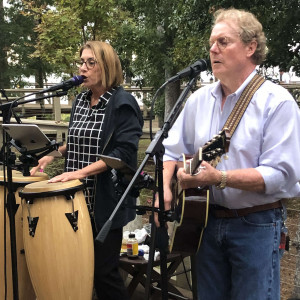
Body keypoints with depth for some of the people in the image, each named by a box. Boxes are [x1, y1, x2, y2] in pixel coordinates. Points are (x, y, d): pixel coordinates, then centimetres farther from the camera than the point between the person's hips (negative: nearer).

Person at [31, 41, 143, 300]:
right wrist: (55, 154, 8)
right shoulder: (80, 101, 10)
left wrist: (81, 172, -25)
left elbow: (124, 153, -21)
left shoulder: (122, 103, -11)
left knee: (103, 270, 1)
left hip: (106, 201, -7)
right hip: (79, 198, 7)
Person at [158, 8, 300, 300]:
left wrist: (219, 177, -30)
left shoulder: (276, 101, -14)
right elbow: (172, 150, 11)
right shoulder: (199, 99, 5)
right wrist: (165, 187, -6)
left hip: (257, 224, -5)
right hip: (207, 220, 6)